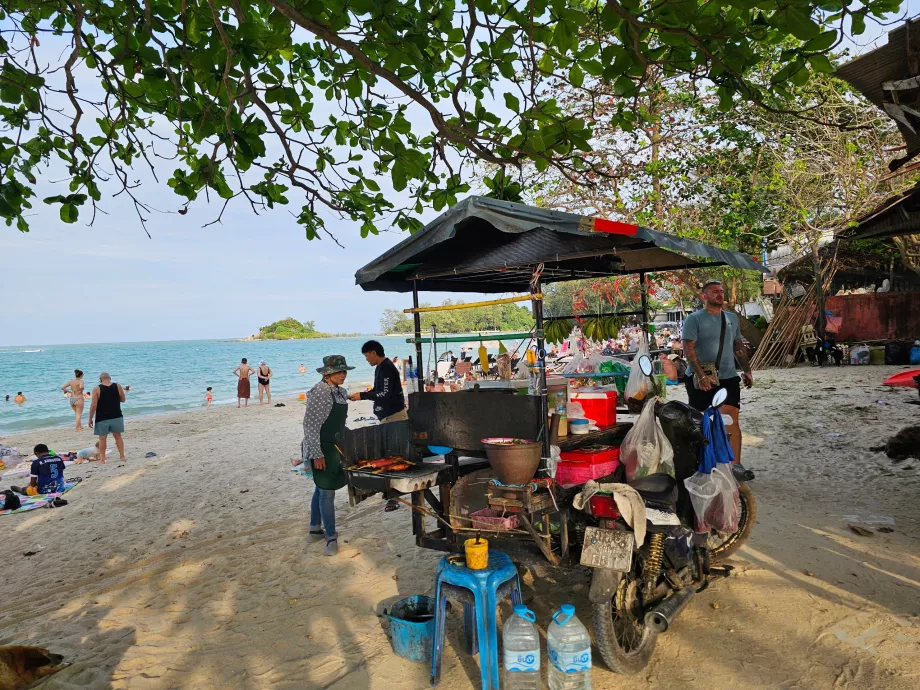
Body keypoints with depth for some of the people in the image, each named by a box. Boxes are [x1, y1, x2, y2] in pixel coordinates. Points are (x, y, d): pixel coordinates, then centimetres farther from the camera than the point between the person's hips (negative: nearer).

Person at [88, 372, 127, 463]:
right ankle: (122, 456, 17)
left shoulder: (97, 389, -9)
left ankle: (102, 459, 14)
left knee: (102, 439, 9)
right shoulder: (118, 386, -2)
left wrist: (90, 418, -4)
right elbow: (123, 400, 9)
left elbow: (93, 405, -12)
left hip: (102, 419, -2)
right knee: (118, 436, 15)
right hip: (116, 417, 2)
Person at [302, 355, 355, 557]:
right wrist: (317, 455, -22)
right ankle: (331, 537, 8)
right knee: (327, 491, -3)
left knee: (322, 489, 18)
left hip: (335, 447, 9)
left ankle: (315, 529, 32)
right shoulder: (319, 392, -19)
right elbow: (310, 425, -21)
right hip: (321, 449, -9)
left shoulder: (340, 392, 7)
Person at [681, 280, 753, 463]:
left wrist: (747, 370, 13)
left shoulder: (732, 318, 13)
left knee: (732, 421, -4)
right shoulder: (694, 319, -6)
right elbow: (688, 349, -14)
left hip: (728, 378, 4)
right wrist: (700, 376, -22)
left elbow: (739, 346, 21)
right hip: (701, 380, -4)